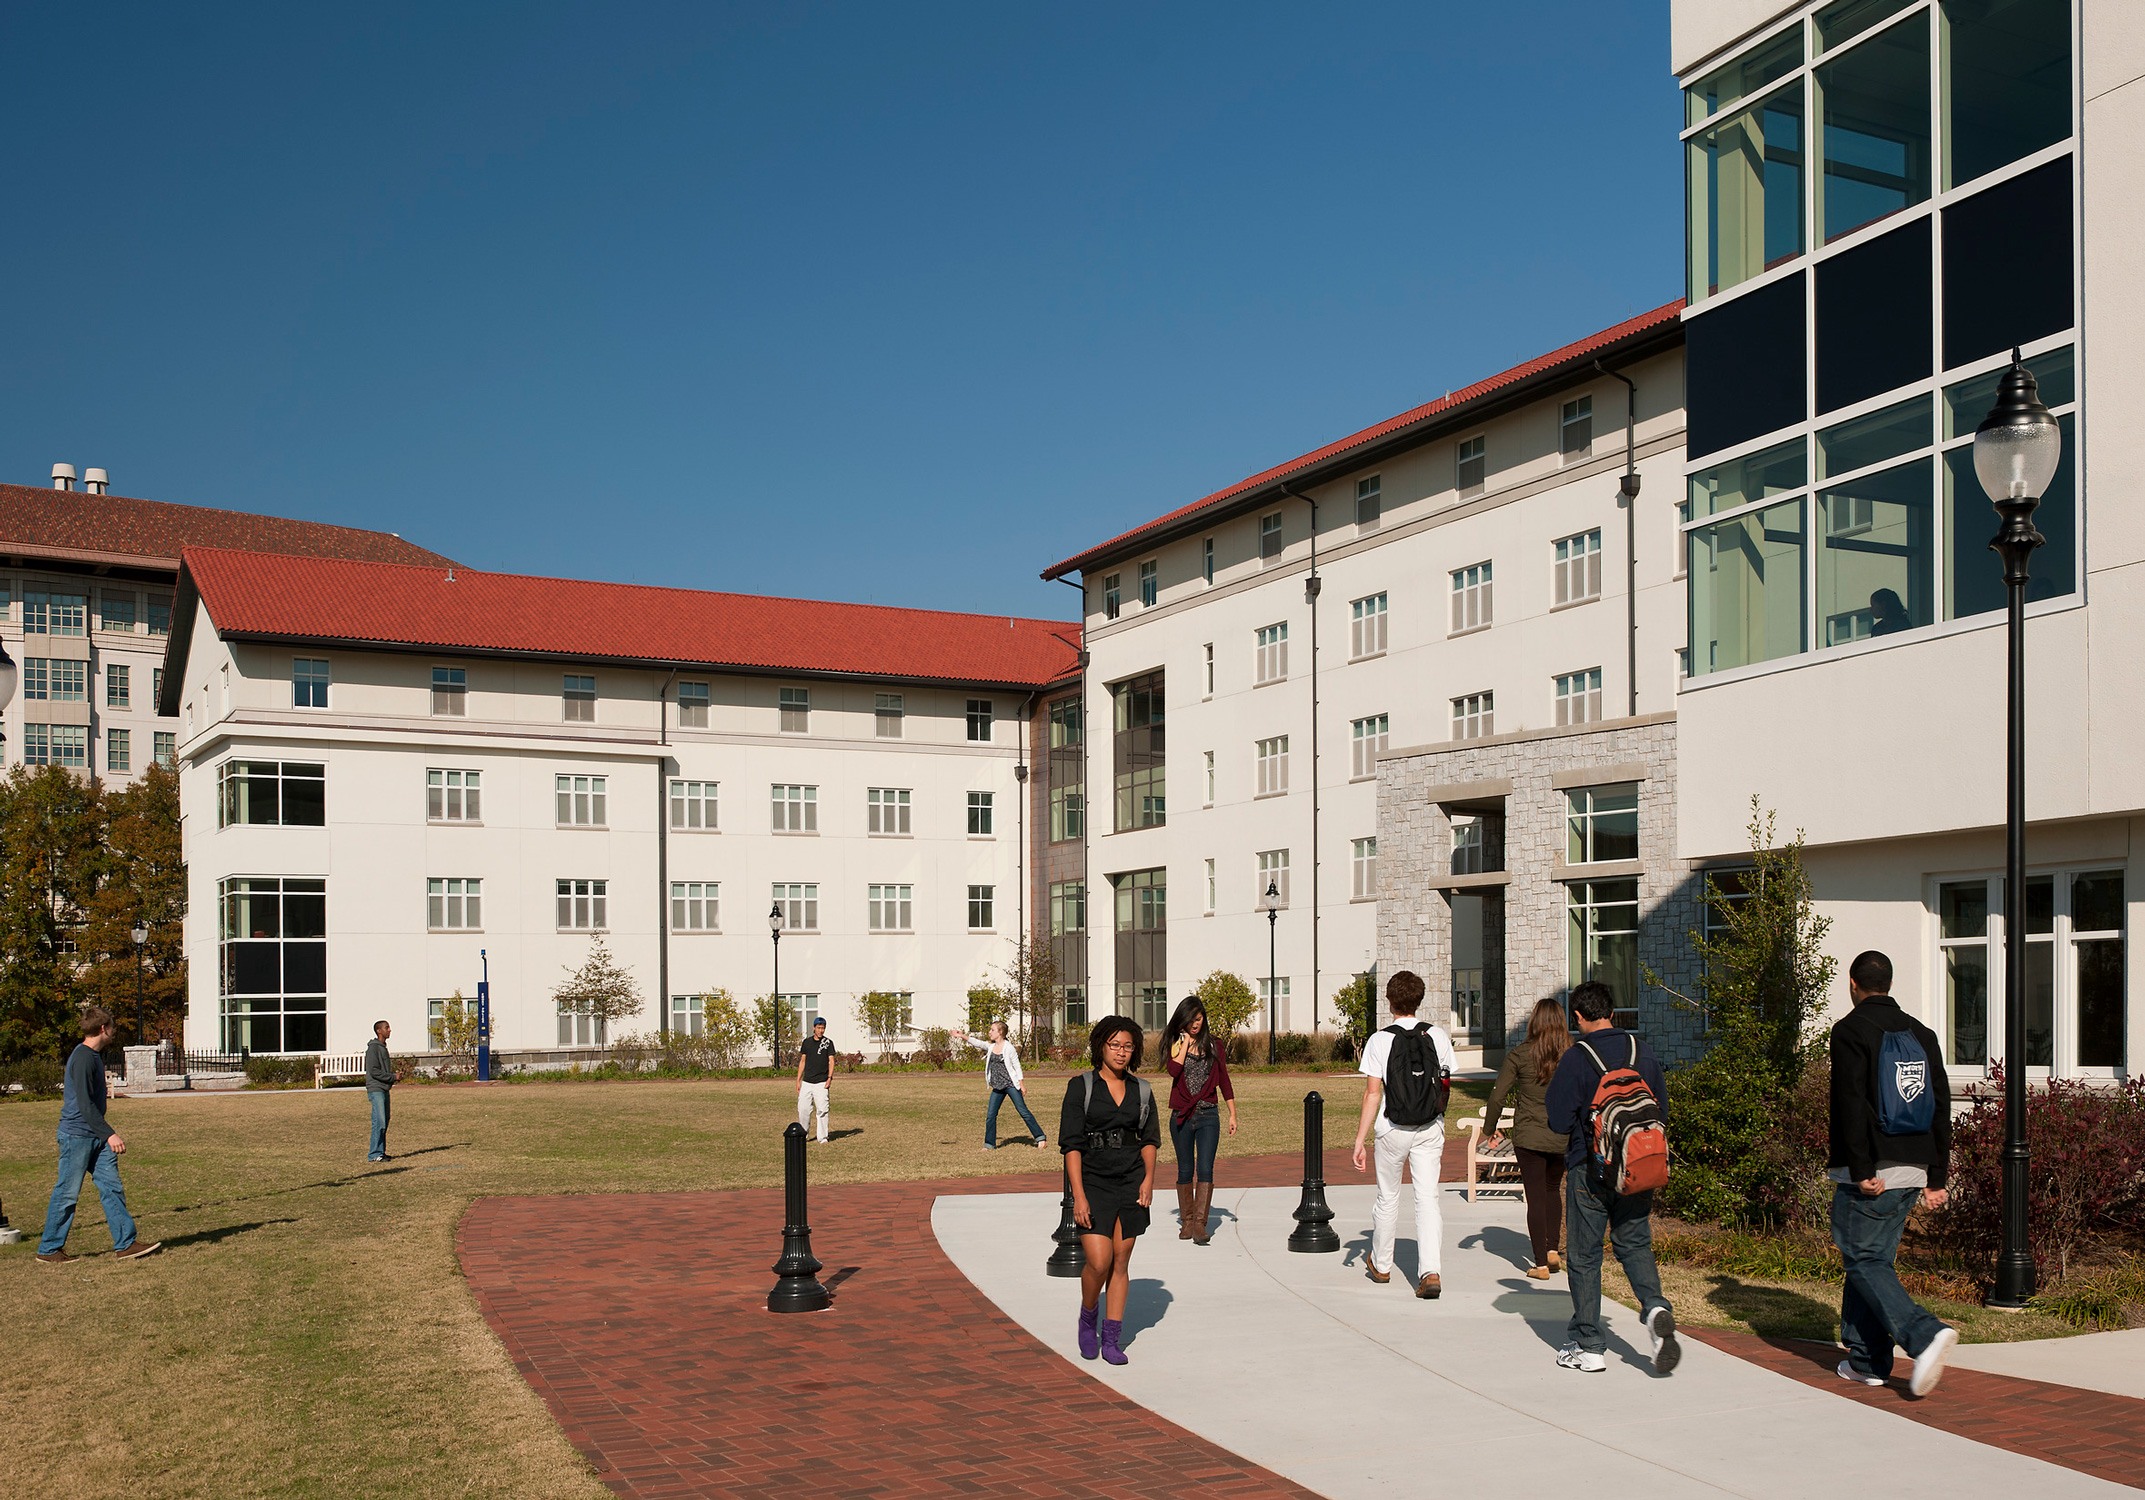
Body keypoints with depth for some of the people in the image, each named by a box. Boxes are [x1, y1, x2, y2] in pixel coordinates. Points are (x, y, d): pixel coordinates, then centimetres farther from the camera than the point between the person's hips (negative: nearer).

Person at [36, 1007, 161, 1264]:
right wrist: (110, 1134, -25)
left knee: (112, 1187, 3)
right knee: (67, 1193, 0)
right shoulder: (82, 1058, -17)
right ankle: (49, 1250, 12)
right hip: (76, 1135, -9)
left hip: (96, 1137, 9)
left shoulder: (96, 1056, 14)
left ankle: (126, 1243, 2)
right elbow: (84, 1105, -23)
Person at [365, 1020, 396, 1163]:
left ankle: (381, 1152, 16)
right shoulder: (373, 1048, -12)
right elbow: (374, 1071, -18)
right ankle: (374, 1154, -11)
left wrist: (392, 1077, 7)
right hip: (376, 1089, -9)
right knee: (379, 1122, -13)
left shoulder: (383, 1047, 18)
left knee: (384, 1122, 11)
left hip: (384, 1089, 9)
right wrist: (393, 1077, -13)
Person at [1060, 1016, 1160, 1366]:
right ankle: (1088, 1318, 16)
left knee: (1121, 1262, 5)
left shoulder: (1141, 1090, 8)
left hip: (1131, 1183, 4)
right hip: (1093, 1181, -3)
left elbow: (1150, 1138, 13)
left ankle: (1112, 1339, 12)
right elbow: (1071, 1144, -7)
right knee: (1098, 1261, -13)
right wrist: (1079, 1195, -14)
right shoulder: (1081, 1086, -4)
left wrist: (1149, 1178, -4)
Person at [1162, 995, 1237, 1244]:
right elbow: (1173, 1069, -16)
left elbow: (1223, 1079, 10)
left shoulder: (1211, 1043, 7)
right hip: (1181, 1116, 0)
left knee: (1205, 1169, -12)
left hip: (1208, 1115, 0)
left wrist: (1233, 1114, 7)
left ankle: (1200, 1223, -16)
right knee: (1185, 1171, 8)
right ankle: (1186, 1222, 18)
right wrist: (1185, 1041, -11)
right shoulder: (1175, 1043, 4)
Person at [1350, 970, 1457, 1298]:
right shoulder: (1437, 1036, -1)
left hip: (1393, 1130, -1)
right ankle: (1430, 1271, -13)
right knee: (1427, 1198, 1)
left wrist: (1359, 1139, -9)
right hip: (1431, 1129, 1)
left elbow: (1372, 1093, -12)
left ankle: (1381, 1265, 32)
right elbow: (1446, 1084, 7)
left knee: (1388, 1197, 15)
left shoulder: (1380, 1041, -9)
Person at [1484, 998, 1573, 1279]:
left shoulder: (1519, 1055, -9)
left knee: (1535, 1196, 5)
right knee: (1553, 1190, 24)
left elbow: (1497, 1096, -7)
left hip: (1529, 1137, -2)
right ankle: (1553, 1249, 18)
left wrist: (1489, 1129, 7)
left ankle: (1541, 1264, 5)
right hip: (1563, 1137, 2)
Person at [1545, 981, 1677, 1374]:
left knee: (1584, 1256, 7)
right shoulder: (1643, 1052, 1)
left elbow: (1558, 1122, -11)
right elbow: (1661, 1110, 9)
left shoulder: (1576, 1058, -13)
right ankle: (1655, 1307, -11)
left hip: (1590, 1171, -4)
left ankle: (1588, 1346, 11)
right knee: (1635, 1245, 16)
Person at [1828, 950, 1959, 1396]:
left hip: (1869, 1174, -7)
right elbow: (1941, 1107, 13)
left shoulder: (1851, 1030, -7)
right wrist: (1936, 1177, 14)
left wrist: (1862, 1169, -17)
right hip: (1912, 1171, 7)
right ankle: (1866, 1361, 15)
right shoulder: (1922, 1034, 14)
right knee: (1873, 1258, 14)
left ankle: (1925, 1334, -20)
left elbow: (1851, 1104, -17)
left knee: (1862, 1261, -2)